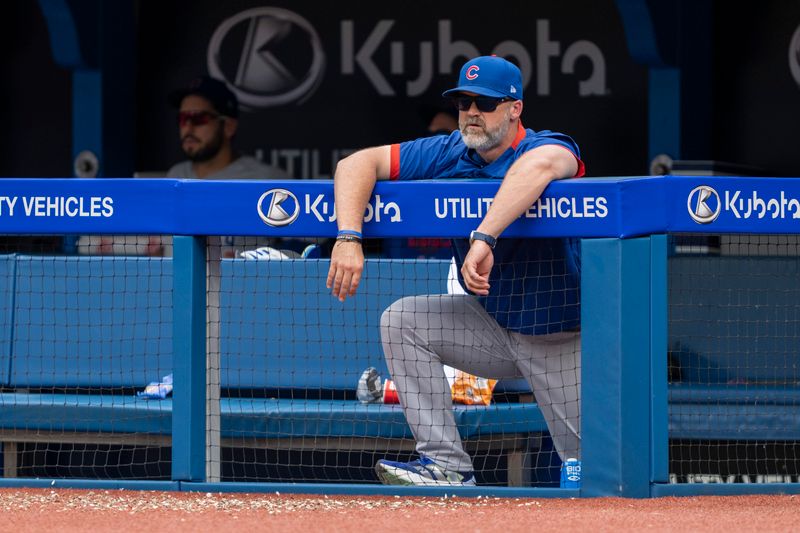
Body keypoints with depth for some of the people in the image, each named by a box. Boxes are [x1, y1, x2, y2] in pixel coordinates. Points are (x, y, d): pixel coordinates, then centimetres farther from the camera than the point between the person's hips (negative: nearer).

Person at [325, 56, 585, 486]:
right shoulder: (450, 154, -7)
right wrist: (348, 238, -28)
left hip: (561, 337, -5)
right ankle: (446, 465, -17)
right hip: (491, 322, 5)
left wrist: (485, 239, -58)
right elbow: (358, 163, -12)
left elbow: (538, 166, -49)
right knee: (401, 321, -16)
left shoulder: (552, 146, -23)